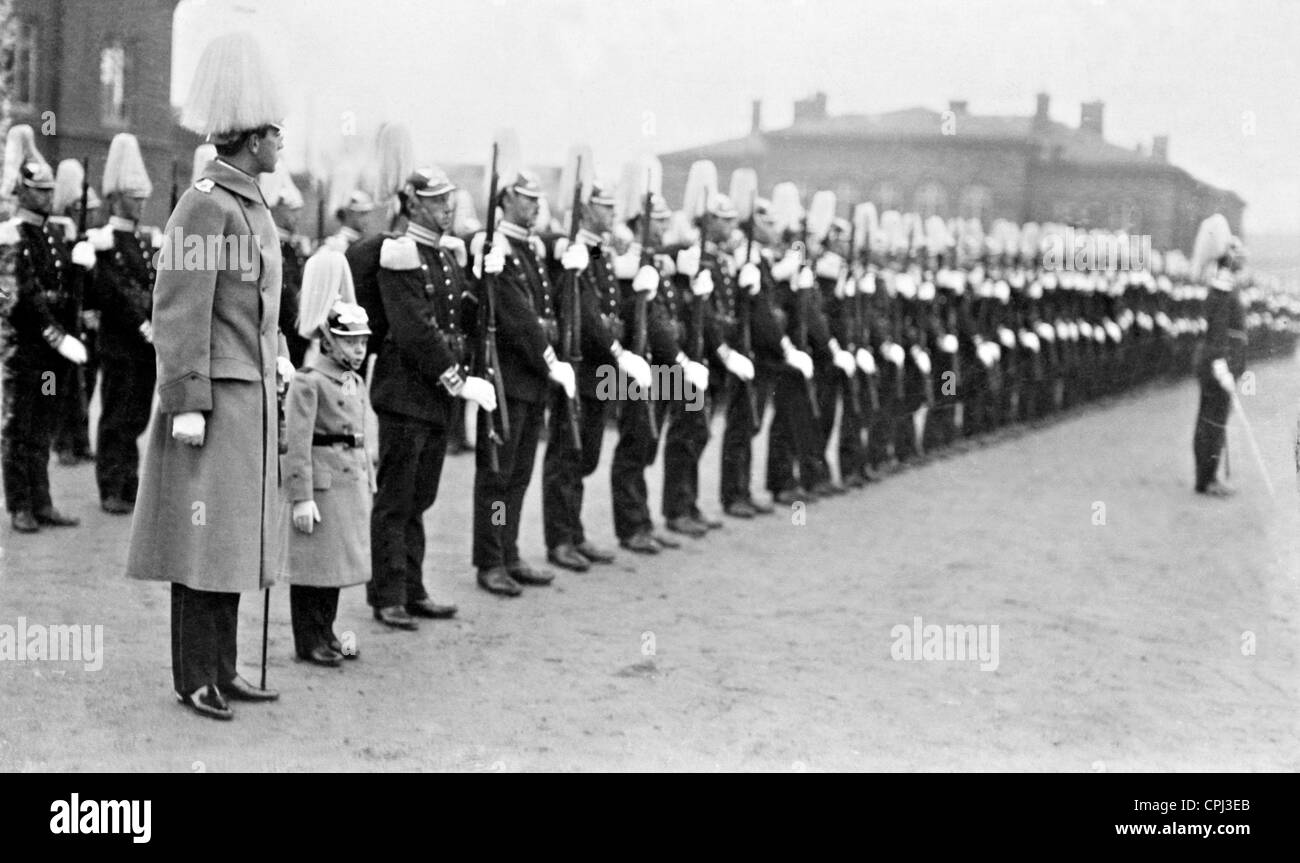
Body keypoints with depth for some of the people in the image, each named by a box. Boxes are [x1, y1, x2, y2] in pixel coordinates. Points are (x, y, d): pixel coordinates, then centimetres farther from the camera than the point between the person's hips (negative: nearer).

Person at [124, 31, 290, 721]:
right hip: (217, 398, -9)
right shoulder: (205, 204, -14)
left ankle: (223, 670, 22)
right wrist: (186, 403, -19)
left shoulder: (251, 206, 14)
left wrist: (277, 357, 18)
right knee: (204, 542, -1)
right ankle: (193, 679, 8)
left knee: (234, 539, 13)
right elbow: (177, 312, -17)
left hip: (252, 395, 9)